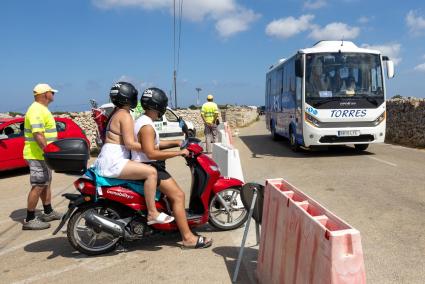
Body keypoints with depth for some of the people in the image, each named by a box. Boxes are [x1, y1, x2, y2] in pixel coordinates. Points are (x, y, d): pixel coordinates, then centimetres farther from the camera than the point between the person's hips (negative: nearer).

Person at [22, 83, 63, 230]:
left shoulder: (42, 109, 15)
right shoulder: (37, 110, -19)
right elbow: (38, 135, -28)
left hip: (43, 155, 11)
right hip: (38, 155, -11)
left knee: (46, 183, 17)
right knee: (38, 186, -6)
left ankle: (48, 212, 28)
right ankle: (29, 220, 2)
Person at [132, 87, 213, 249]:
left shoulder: (143, 121, 14)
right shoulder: (147, 126, -19)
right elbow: (151, 153, -28)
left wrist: (176, 143, 12)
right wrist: (178, 153, -23)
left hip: (147, 166, 11)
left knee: (173, 193, 22)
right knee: (178, 195, -15)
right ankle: (188, 237, -14)